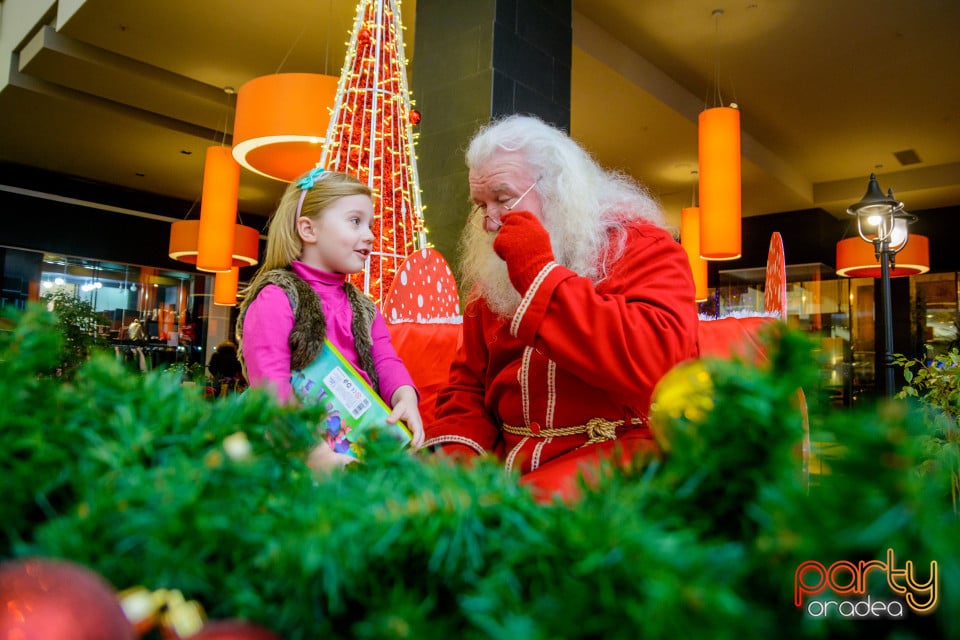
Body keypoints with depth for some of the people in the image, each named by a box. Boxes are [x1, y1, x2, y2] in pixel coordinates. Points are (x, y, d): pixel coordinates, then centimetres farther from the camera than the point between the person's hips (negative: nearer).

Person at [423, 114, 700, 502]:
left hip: (616, 449, -5)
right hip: (505, 457, 6)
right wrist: (454, 452, -7)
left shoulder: (642, 247, -3)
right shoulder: (493, 274, 14)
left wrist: (538, 272, -19)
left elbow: (654, 363, -22)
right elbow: (466, 386, 15)